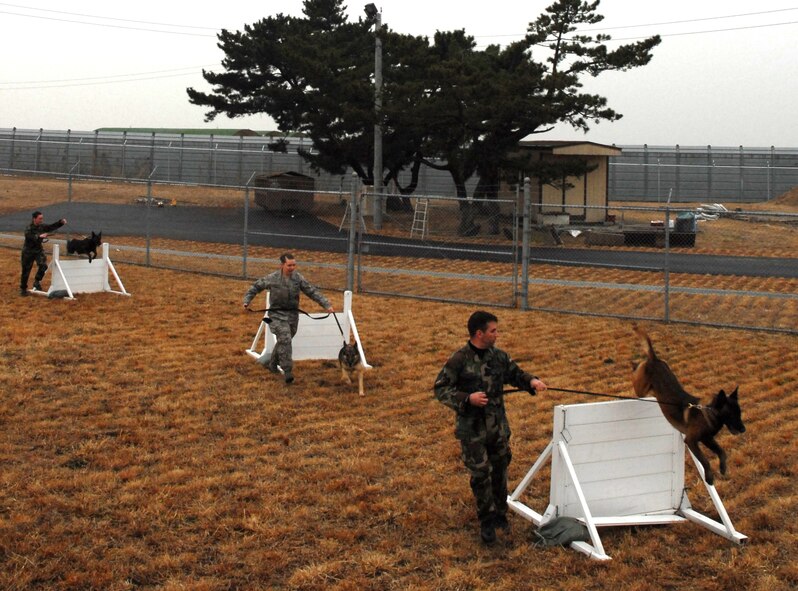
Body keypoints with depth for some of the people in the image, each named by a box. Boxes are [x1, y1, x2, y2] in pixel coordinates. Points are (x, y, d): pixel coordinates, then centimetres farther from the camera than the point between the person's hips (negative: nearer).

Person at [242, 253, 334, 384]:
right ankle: (287, 371, -16)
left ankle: (273, 364, 40)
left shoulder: (298, 278, -4)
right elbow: (256, 287, 5)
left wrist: (327, 305, -10)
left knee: (284, 341, 15)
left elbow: (313, 292, -3)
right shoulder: (272, 278, -10)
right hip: (277, 314, -4)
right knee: (285, 340, -18)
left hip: (293, 315, 4)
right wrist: (247, 300, -2)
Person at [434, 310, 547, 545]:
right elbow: (441, 389, -11)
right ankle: (487, 521, 14)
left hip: (498, 426, 5)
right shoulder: (459, 360, -14)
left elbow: (515, 374, 17)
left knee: (500, 469, 15)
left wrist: (531, 381, -4)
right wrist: (467, 398, -22)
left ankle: (500, 513, 34)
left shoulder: (499, 356, 3)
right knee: (480, 473, -2)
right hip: (472, 428, -5)